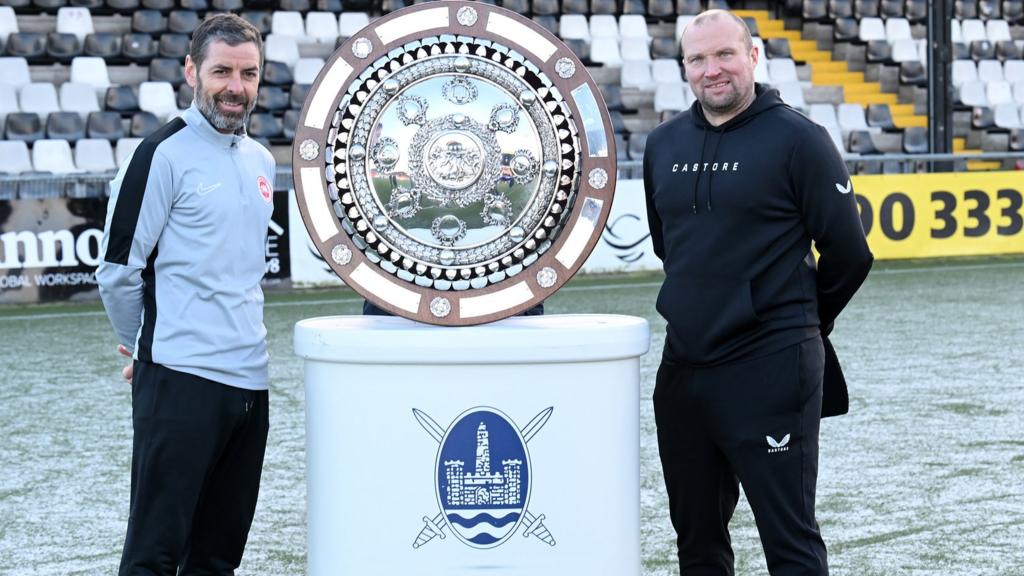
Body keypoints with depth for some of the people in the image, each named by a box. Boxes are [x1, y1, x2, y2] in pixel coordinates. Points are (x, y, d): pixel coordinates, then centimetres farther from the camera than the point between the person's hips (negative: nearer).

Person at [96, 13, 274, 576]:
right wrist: (146, 348, 6)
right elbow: (118, 269, -7)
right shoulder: (164, 154, -8)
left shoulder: (261, 160, 15)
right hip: (181, 378, -7)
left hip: (249, 380, 7)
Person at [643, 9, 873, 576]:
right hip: (682, 366, 6)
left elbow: (848, 253, -4)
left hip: (771, 369, -6)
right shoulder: (663, 144, 10)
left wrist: (800, 321, 8)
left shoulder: (797, 139, -7)